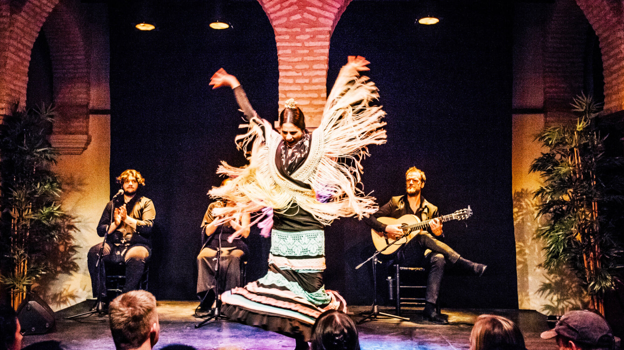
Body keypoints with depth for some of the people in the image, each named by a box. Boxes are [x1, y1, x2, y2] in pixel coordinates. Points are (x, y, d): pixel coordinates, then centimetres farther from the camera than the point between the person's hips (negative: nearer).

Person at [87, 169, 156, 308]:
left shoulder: (145, 203, 11)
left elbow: (147, 227, -5)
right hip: (114, 245, 3)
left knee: (136, 258, -38)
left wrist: (127, 219, -11)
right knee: (94, 252, -27)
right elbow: (100, 230, 13)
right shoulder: (113, 204, 20)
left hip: (137, 245, -3)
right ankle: (101, 297, -22)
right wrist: (115, 224, -5)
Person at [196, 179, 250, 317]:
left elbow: (246, 233, 2)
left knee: (233, 258, -36)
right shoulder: (215, 207, 16)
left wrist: (234, 223, -16)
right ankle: (205, 304, -32)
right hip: (215, 245, 1)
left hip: (236, 245, -1)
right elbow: (208, 232, 10)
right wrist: (217, 221, -9)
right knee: (203, 257, -31)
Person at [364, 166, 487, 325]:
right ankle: (469, 267, -32)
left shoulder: (431, 209, 13)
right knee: (423, 237, -33)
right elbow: (370, 218, 5)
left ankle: (430, 307, -36)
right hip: (400, 253, -2)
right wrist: (386, 229, -12)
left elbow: (440, 241, 12)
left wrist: (438, 233, -13)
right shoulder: (395, 203, 9)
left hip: (421, 254, 2)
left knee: (439, 258, -33)